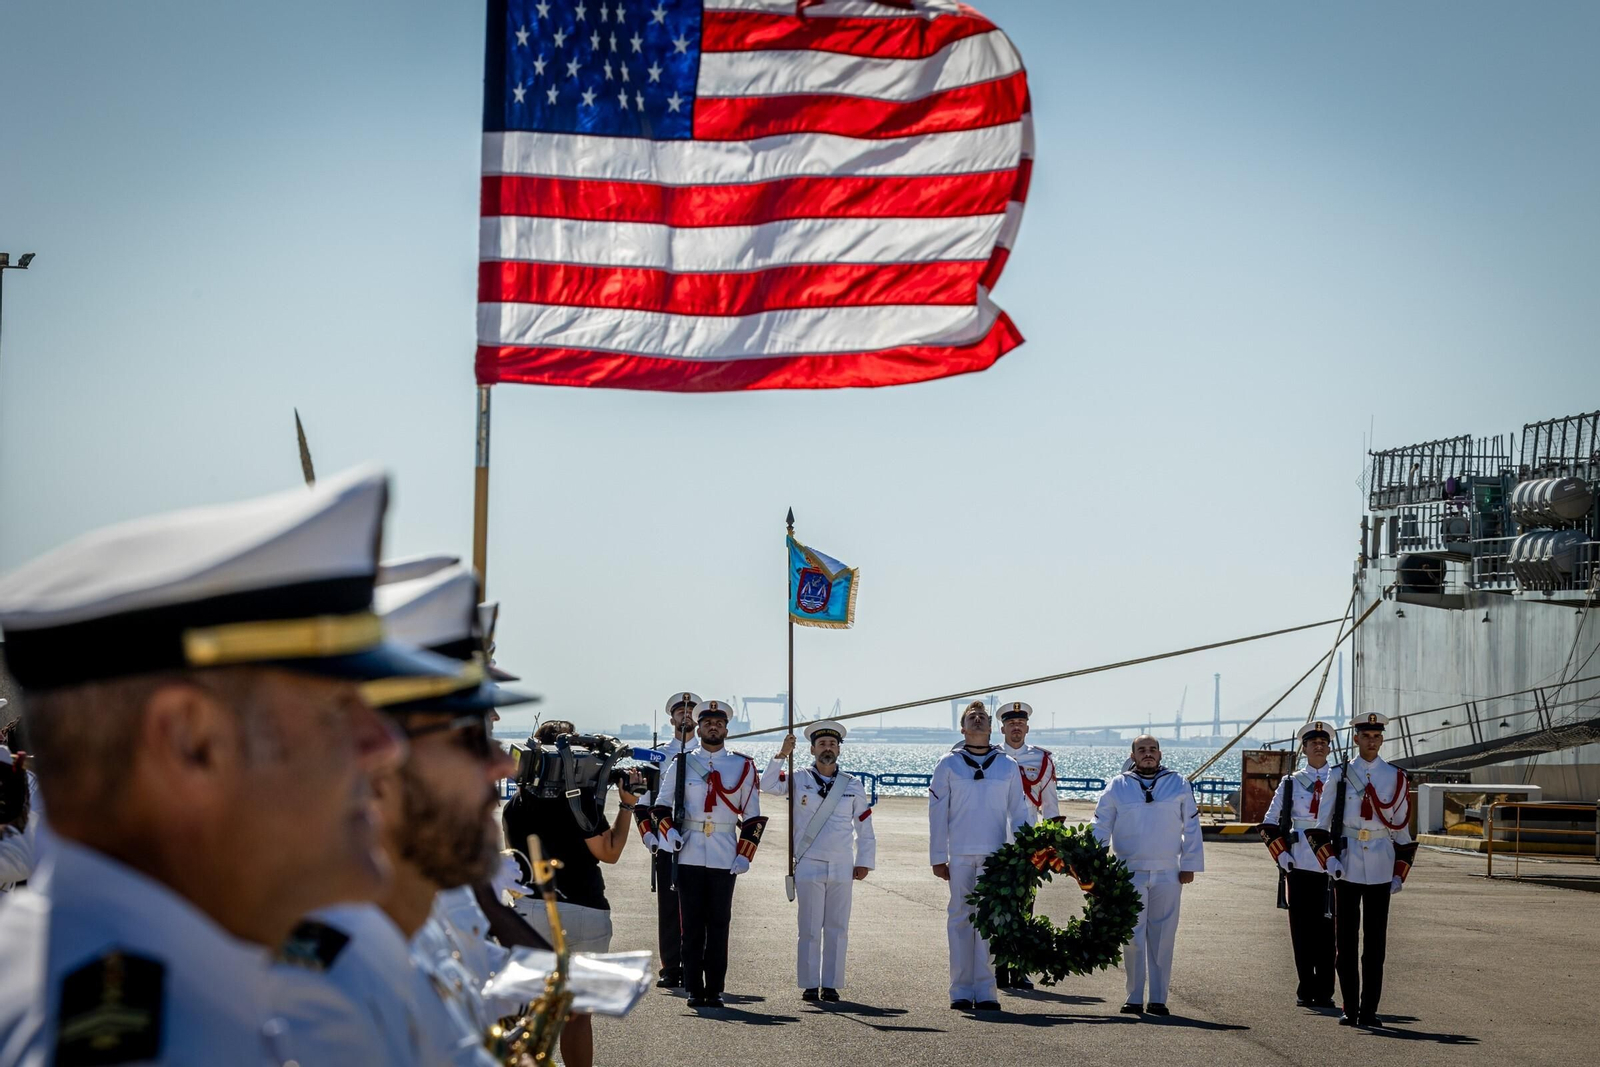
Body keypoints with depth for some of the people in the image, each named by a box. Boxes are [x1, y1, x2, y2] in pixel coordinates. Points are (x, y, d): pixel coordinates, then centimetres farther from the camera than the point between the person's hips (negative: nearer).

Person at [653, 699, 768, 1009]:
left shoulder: (744, 767, 8)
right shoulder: (681, 763, 8)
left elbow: (753, 816, 9)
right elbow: (661, 805, 10)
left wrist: (745, 855, 0)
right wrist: (669, 833, -8)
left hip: (724, 858, 0)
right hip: (689, 854, 0)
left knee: (719, 925, 2)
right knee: (692, 925, 1)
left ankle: (715, 989, 7)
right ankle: (694, 990, 5)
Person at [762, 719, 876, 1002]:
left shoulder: (853, 786, 9)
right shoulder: (799, 780, 4)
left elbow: (865, 827, 13)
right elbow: (768, 785, -13)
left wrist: (864, 862, 7)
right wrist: (782, 755, -21)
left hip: (842, 869, 2)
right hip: (808, 867, -2)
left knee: (837, 928, 3)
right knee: (810, 928, -1)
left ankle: (831, 984, 9)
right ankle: (810, 985, 4)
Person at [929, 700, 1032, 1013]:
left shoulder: (1008, 766, 10)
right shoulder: (948, 764, 6)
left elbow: (1017, 812, 13)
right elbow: (938, 812, 6)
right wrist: (938, 856, 2)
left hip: (995, 855, 1)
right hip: (960, 855, -1)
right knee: (960, 918, 1)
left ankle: (985, 991, 2)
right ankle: (961, 990, 6)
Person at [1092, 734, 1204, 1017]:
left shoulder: (1178, 784, 6)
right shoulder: (1118, 786, 5)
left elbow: (1191, 826, 9)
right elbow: (1101, 827, 8)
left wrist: (1189, 865, 4)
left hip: (1168, 873, 1)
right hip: (1130, 872, -1)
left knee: (1163, 937, 2)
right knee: (1132, 937, -1)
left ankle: (1158, 999, 8)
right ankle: (1134, 998, 5)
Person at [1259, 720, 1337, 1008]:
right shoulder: (1291, 783, 9)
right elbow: (1269, 825, 11)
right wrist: (1281, 855, -1)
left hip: (1331, 866, -1)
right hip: (1299, 866, 1)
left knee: (1326, 928, -1)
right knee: (1301, 929, 1)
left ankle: (1324, 991, 6)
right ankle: (1305, 990, 9)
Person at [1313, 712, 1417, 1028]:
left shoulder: (1395, 777, 6)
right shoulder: (1339, 775, 3)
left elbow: (1402, 828, 10)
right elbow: (1322, 823, 5)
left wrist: (1400, 873, 6)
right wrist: (1329, 858, -9)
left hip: (1381, 868, 1)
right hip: (1347, 867, -1)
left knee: (1376, 942, 2)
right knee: (1346, 940, 2)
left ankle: (1369, 1009, 7)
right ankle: (1350, 1008, 8)